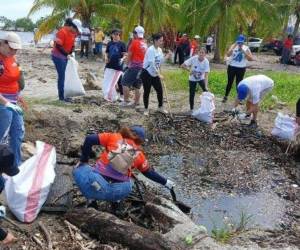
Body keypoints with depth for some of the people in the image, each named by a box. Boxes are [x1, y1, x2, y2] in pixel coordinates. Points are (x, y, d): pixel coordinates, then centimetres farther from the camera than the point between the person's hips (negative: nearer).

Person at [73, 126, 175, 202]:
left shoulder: (113, 137, 7)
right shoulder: (139, 154, 12)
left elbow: (89, 139, 0)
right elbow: (149, 173, 23)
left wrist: (83, 161, 11)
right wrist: (165, 182, 37)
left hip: (97, 184, -3)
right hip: (117, 192, 3)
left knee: (79, 169, 23)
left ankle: (92, 199, 9)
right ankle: (115, 200, 14)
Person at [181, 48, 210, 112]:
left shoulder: (206, 62, -25)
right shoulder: (193, 59, -26)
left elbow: (206, 75, -28)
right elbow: (182, 65, -22)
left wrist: (206, 86, -37)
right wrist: (189, 70, -35)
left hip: (201, 78, 1)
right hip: (192, 79, -1)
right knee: (192, 94, 3)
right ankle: (191, 109, 21)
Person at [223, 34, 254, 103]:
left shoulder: (246, 48, -2)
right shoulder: (233, 46, -1)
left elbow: (251, 59, -10)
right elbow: (228, 54, -16)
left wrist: (244, 51, -18)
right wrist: (233, 47, -24)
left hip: (241, 68, 0)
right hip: (232, 67, 0)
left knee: (239, 83, 5)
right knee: (230, 82, 7)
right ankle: (226, 96, 20)